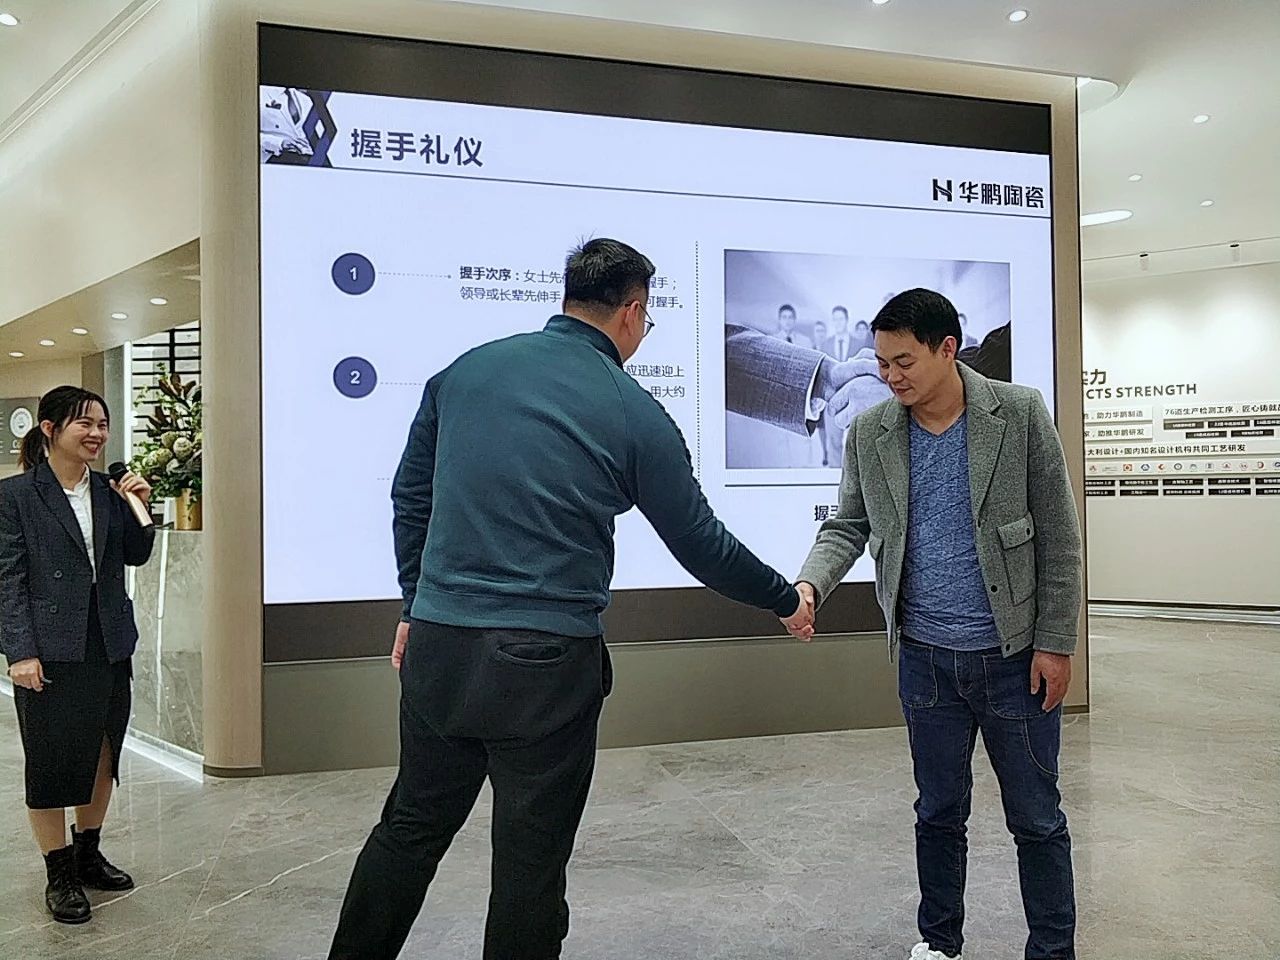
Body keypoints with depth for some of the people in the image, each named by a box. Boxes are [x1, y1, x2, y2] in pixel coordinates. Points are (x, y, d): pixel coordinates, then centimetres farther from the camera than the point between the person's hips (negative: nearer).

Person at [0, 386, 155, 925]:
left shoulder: (108, 491, 6)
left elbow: (136, 557, 12)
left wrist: (138, 509, -5)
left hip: (108, 645, 5)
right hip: (51, 651, -5)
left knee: (102, 755, 14)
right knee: (52, 761, 4)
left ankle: (88, 854, 32)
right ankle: (60, 875, 17)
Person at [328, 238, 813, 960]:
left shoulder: (466, 370, 6)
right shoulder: (635, 413, -6)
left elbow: (411, 495, 12)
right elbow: (702, 545, 2)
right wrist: (786, 599, 18)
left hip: (438, 648, 5)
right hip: (547, 665, -4)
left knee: (411, 828, 20)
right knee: (530, 860, 10)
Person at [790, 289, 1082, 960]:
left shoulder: (1020, 415, -7)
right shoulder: (870, 433, 1)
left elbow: (1058, 537, -5)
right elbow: (847, 526, 5)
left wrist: (1055, 644, -7)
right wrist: (809, 585, -16)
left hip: (1014, 655, -2)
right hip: (925, 658, 3)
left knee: (1036, 819, 9)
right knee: (939, 812, 16)